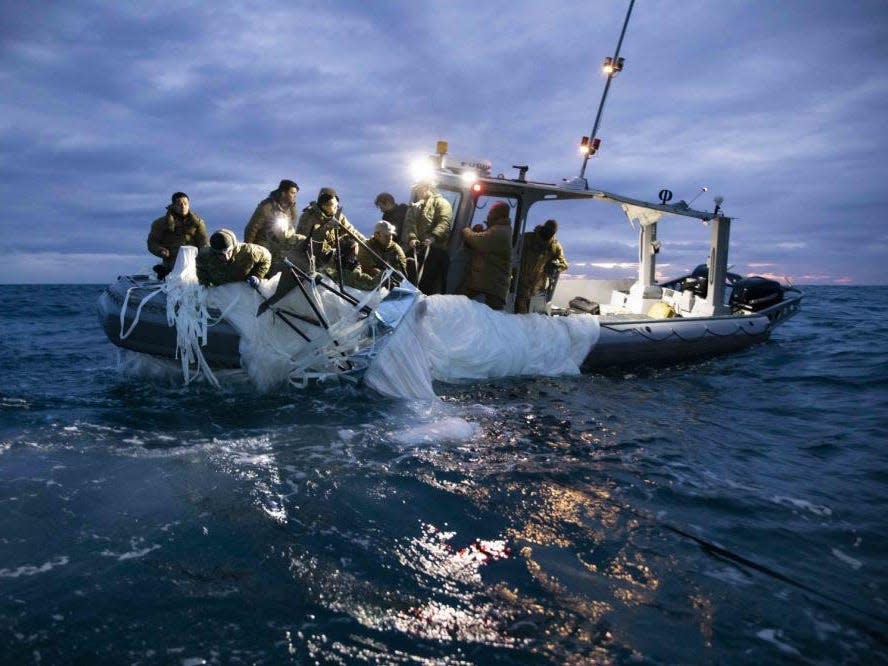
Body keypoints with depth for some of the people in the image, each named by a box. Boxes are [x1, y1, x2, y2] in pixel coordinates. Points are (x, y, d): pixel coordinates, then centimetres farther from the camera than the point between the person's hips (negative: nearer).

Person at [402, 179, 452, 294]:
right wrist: (411, 237, -12)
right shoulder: (414, 207, 26)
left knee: (435, 284, -8)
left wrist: (433, 237, -27)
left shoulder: (441, 202, 6)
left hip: (436, 248, -6)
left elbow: (444, 222, -11)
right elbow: (409, 224, 10)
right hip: (417, 249, 6)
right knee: (416, 281, 5)